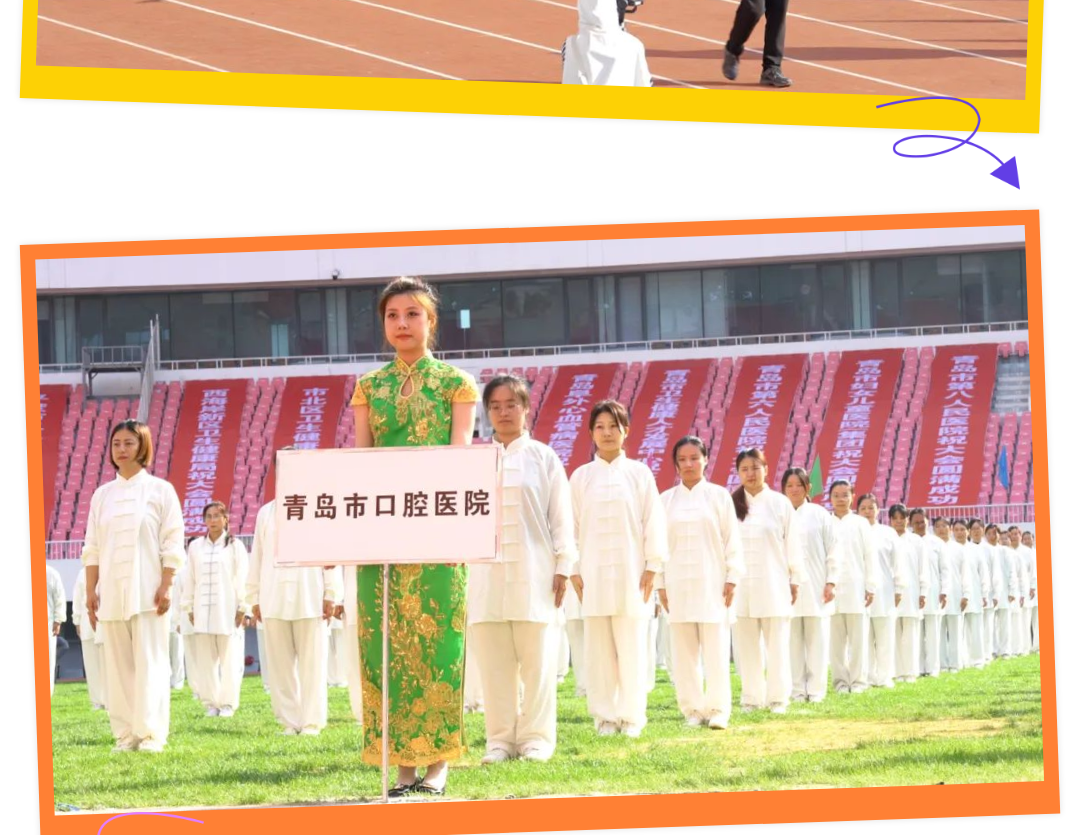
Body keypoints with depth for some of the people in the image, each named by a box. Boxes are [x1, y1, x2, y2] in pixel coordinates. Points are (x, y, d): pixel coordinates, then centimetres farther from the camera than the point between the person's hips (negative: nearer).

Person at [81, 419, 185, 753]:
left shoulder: (160, 490, 2)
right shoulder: (103, 494, 11)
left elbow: (172, 544, -1)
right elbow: (92, 548, 11)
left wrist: (166, 587, -10)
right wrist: (91, 592, 4)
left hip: (147, 591, -4)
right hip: (111, 592, 4)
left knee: (150, 661, -8)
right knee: (118, 664, 2)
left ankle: (151, 734, -8)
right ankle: (126, 735, 5)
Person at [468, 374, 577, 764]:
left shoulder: (543, 458, 6)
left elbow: (561, 516, 5)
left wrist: (563, 567, -1)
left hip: (534, 571, -2)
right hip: (487, 572, 2)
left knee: (536, 659, -2)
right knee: (493, 661, 1)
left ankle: (535, 738, 3)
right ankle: (500, 739, 6)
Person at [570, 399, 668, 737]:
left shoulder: (639, 473, 5)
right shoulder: (581, 476, 8)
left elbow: (653, 522, 3)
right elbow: (573, 525, 7)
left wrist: (652, 567, -3)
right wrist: (573, 570, 1)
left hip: (630, 570, -1)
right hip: (593, 572, 1)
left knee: (632, 646, -3)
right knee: (599, 648, 0)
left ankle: (632, 716, 4)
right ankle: (605, 716, 6)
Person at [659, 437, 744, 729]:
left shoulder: (719, 496, 4)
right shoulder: (666, 500, 8)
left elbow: (732, 539, 3)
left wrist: (732, 579, -3)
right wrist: (660, 584, 2)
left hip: (711, 582, -2)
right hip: (678, 582, 2)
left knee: (716, 648, -6)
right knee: (684, 650, 1)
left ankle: (717, 710, -5)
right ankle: (693, 709, 7)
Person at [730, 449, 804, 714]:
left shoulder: (780, 504, 1)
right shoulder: (732, 505, 5)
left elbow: (793, 543, 3)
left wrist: (795, 580, 2)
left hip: (773, 585, -2)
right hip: (741, 586, 2)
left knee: (778, 645, -1)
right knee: (747, 646, 4)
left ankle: (778, 698, 3)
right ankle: (752, 698, 10)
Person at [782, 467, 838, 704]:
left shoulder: (820, 515, 5)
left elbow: (833, 550, 4)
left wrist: (831, 582, -2)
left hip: (815, 588, 0)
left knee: (816, 640, 0)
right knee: (793, 642, 1)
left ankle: (816, 690, 3)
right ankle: (797, 691, 5)